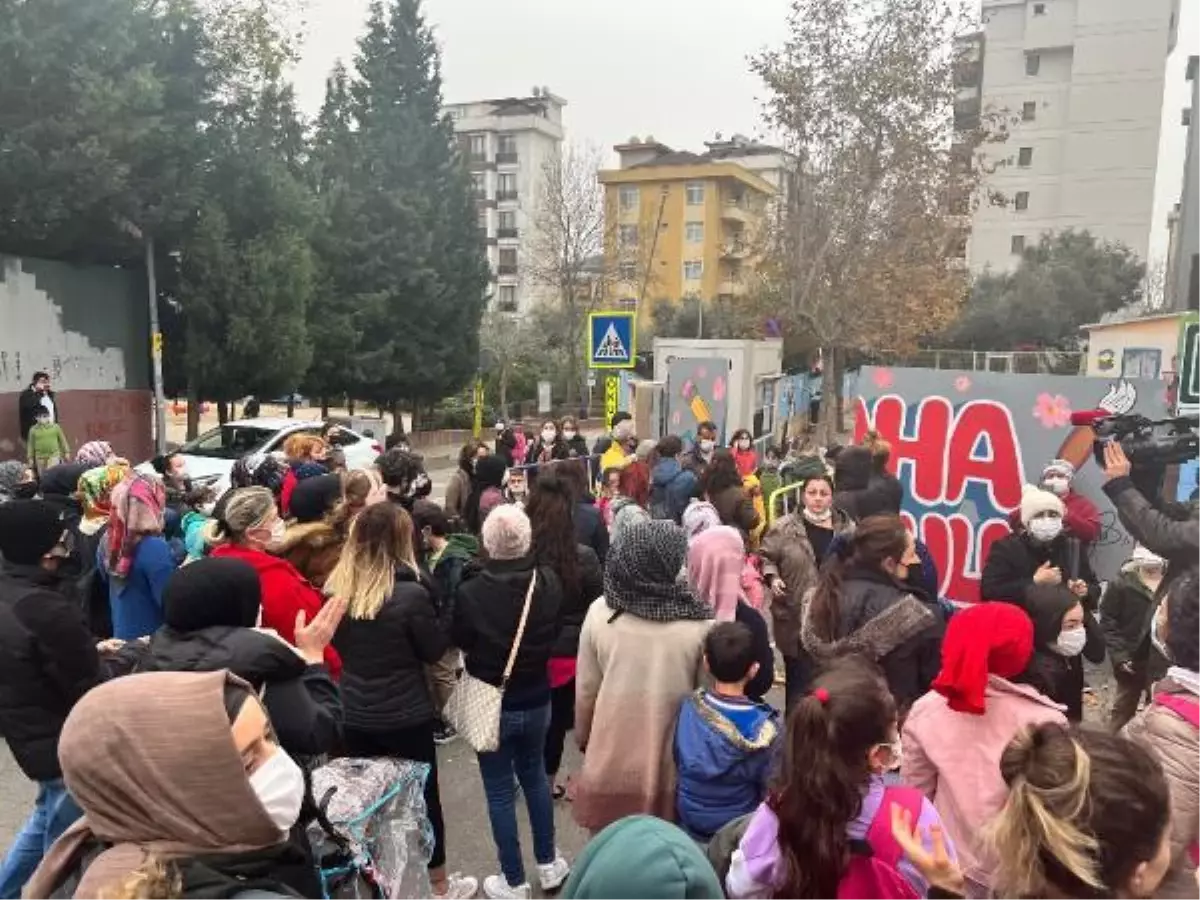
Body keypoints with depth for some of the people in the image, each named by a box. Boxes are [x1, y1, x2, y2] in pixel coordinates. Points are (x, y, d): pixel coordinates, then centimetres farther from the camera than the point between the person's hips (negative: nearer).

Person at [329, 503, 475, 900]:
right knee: (424, 796, 14)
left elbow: (338, 647, 9)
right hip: (406, 715, -4)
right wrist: (432, 601, -3)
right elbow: (435, 650, -10)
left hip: (354, 714, 4)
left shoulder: (336, 590, -7)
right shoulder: (411, 593, -23)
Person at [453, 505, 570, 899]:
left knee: (500, 792, 12)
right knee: (535, 777, 24)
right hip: (536, 700, 4)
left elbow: (460, 643, -8)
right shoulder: (549, 581, -15)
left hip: (490, 704, -3)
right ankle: (548, 864, 36)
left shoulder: (471, 592, -25)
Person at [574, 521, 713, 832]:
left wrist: (582, 735, 16)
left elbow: (585, 688, -2)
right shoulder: (699, 623, -17)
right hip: (672, 766, -1)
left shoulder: (600, 612, -12)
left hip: (610, 761, 1)